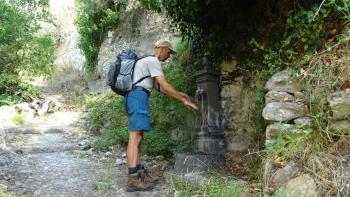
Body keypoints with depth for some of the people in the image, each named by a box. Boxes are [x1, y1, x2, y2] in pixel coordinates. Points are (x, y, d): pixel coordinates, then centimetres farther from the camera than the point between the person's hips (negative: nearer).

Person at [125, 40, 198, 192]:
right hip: (138, 96, -11)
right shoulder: (153, 61, -4)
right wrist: (183, 100, -3)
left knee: (137, 137, 5)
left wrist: (180, 94, 27)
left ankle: (140, 175, 7)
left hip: (135, 97, 11)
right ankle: (132, 180, -17)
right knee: (135, 137, -15)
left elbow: (160, 88, 28)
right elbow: (165, 86, -10)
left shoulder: (148, 62, 27)